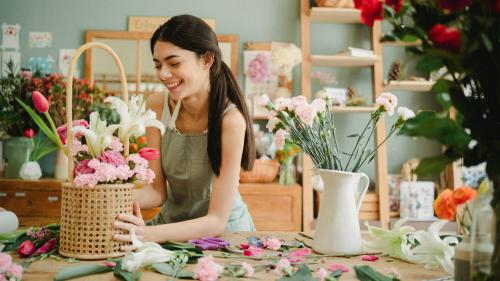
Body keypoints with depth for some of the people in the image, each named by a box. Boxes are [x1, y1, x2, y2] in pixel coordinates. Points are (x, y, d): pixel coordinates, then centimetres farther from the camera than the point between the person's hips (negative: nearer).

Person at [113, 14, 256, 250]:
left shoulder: (230, 120, -25)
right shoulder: (157, 106, -9)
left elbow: (217, 220, -25)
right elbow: (157, 191, -9)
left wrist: (151, 235, -39)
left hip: (223, 231, -3)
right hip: (172, 223, 4)